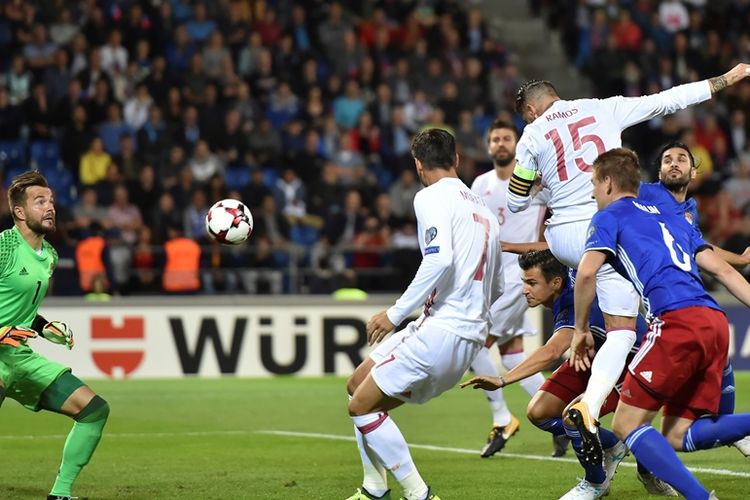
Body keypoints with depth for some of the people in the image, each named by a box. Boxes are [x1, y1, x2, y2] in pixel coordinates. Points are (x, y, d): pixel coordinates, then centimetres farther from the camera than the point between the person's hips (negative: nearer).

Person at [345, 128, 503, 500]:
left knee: (362, 406, -4)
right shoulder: (483, 208, 19)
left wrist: (396, 313, -19)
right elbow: (495, 288, 23)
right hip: (470, 338, 9)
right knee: (359, 386, 19)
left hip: (441, 329, -9)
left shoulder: (432, 197, -6)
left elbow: (440, 259, -24)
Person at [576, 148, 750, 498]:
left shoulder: (609, 218, 10)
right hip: (716, 322, 7)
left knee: (626, 426, 0)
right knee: (678, 437, 10)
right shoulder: (673, 220, 30)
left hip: (677, 322, -7)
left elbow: (586, 273, -4)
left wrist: (581, 328, 9)